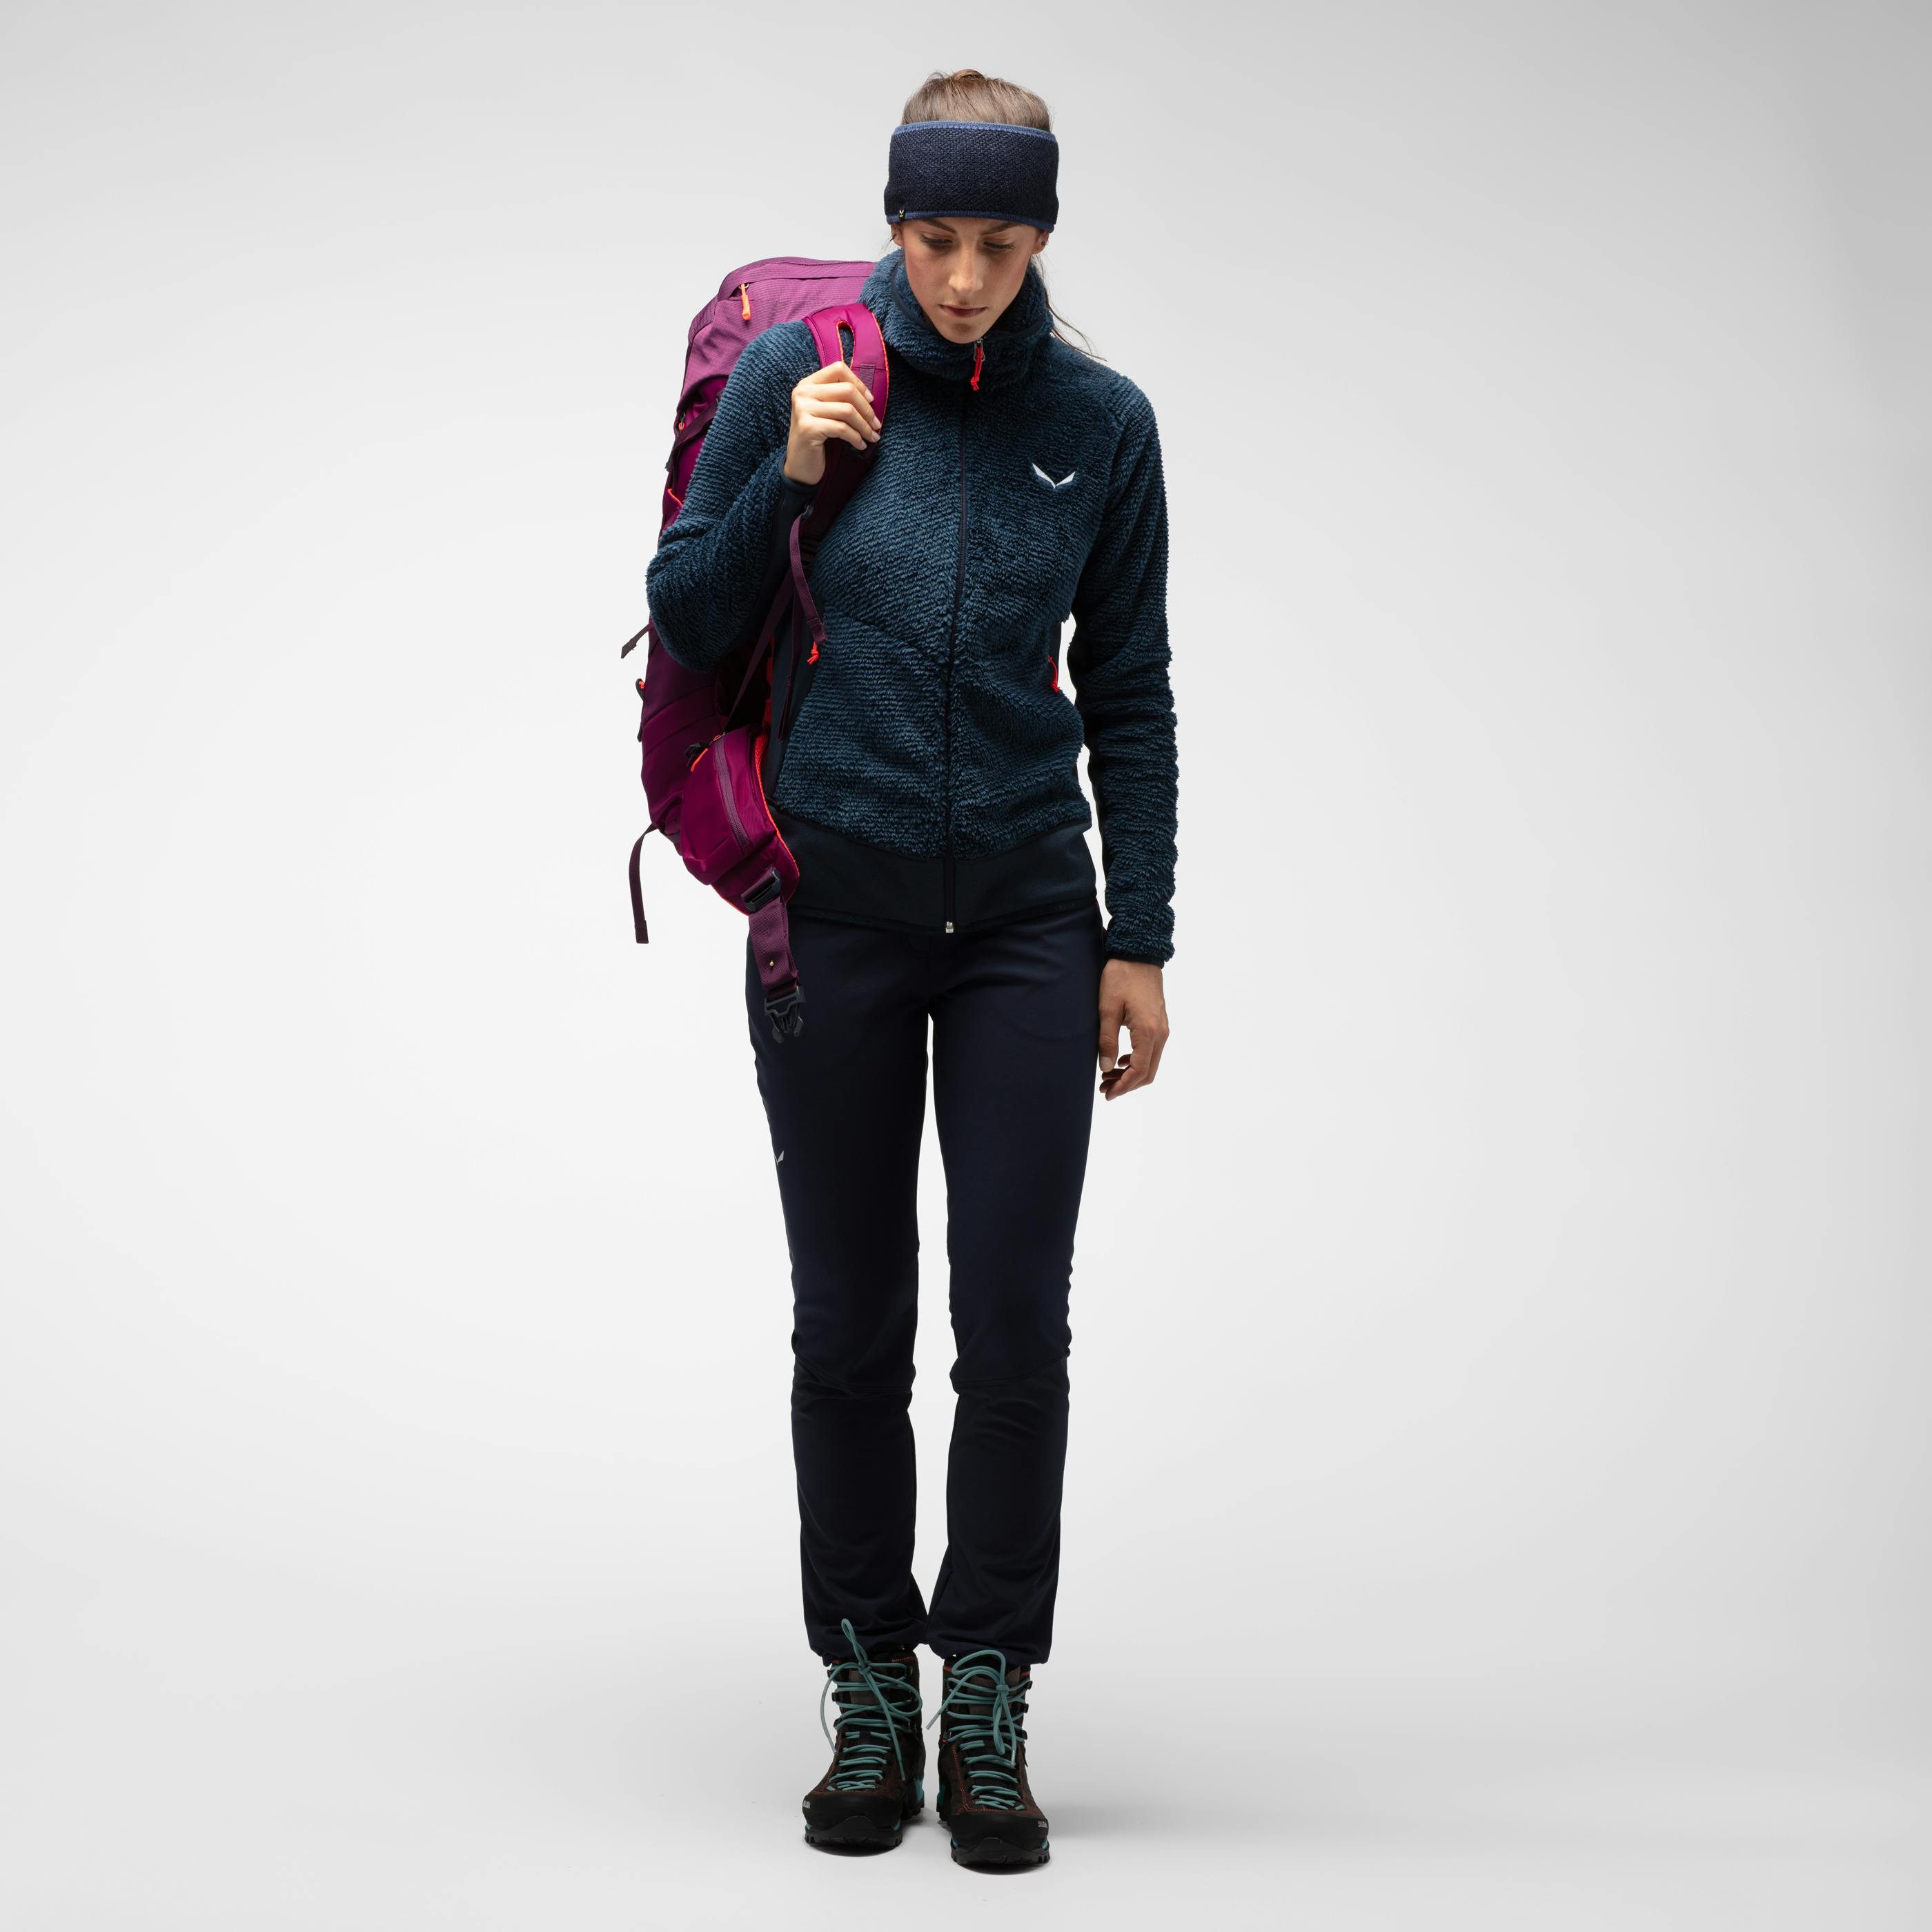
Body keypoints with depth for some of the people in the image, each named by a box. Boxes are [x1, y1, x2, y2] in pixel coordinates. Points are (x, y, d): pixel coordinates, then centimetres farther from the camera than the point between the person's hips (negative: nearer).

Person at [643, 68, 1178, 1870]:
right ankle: (870, 1691, 18)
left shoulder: (1099, 421, 2)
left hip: (1026, 913, 1)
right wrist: (786, 479, -14)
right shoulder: (795, 369, -3)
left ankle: (989, 1706, 10)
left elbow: (1128, 699, 7)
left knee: (1017, 1321, -2)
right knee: (849, 1326, 6)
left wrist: (1140, 942, 4)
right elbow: (684, 622, 2)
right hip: (833, 909, 0)